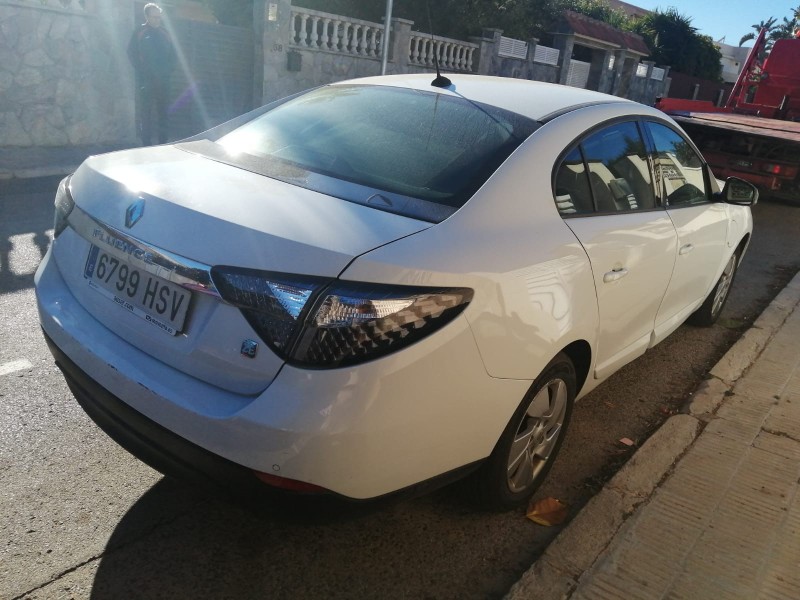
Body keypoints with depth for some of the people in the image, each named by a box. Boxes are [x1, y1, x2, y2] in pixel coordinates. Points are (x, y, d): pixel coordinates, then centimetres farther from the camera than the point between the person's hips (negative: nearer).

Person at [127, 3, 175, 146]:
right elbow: (132, 52, -1)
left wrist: (168, 69, 4)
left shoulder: (164, 33, 14)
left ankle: (163, 143, 11)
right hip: (146, 80, -4)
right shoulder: (140, 32, 2)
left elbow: (172, 54, 18)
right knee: (146, 112, -3)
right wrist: (141, 71, -8)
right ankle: (146, 144, -1)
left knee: (163, 112, 6)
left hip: (163, 79, 4)